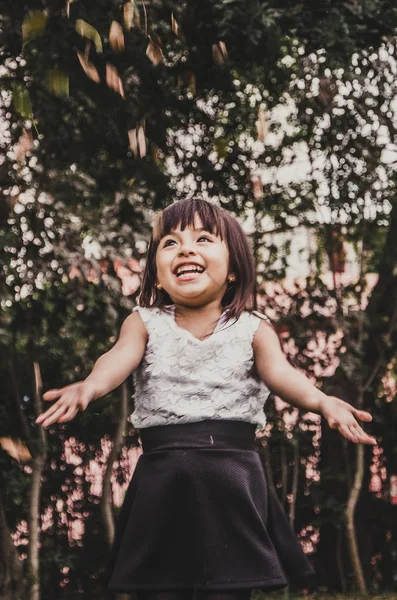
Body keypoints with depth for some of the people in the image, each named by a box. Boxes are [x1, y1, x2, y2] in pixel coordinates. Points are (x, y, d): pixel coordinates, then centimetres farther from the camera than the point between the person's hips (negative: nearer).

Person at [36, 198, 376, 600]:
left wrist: (320, 401, -36)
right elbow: (120, 357, -14)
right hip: (162, 478, 1)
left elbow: (279, 371, -13)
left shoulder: (253, 329, 5)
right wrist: (90, 386, -38)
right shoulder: (145, 324, 6)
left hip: (233, 480, 0)